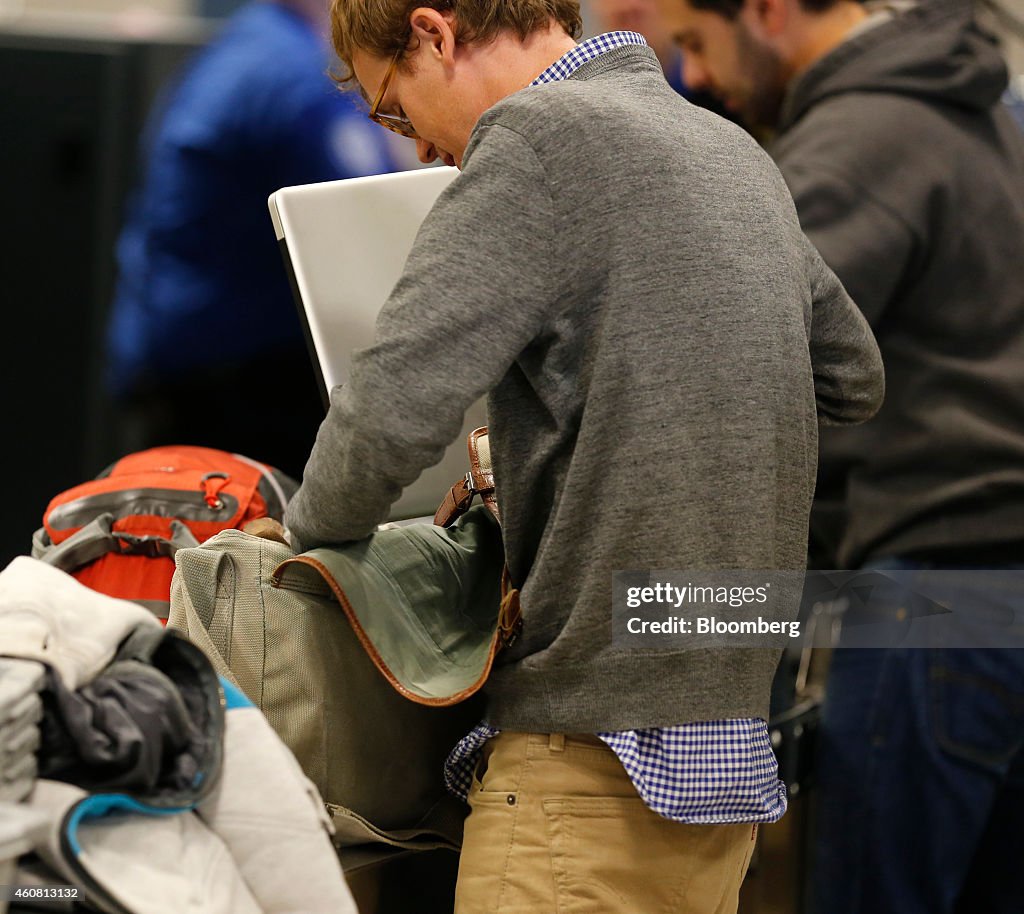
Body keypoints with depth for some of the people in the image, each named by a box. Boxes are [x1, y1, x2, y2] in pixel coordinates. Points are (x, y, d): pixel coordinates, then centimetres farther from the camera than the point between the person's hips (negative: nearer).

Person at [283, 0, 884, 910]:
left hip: (600, 748, -9)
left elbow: (394, 408, -18)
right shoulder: (737, 153, 16)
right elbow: (852, 378, 30)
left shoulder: (543, 137, -10)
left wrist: (313, 532, 0)